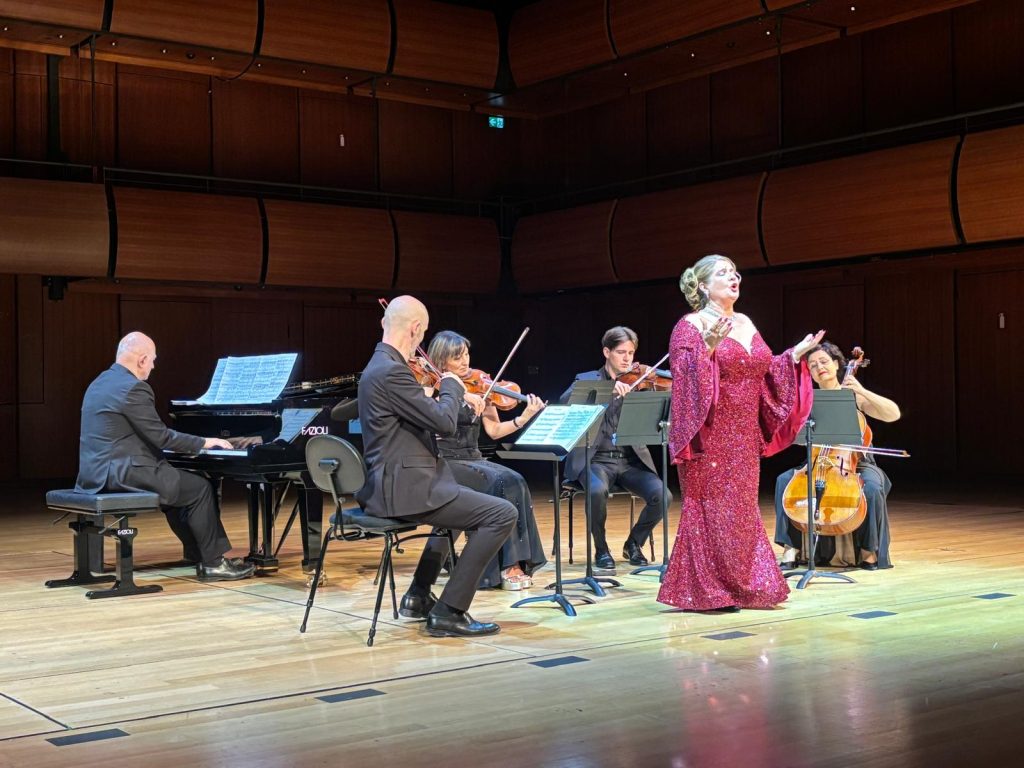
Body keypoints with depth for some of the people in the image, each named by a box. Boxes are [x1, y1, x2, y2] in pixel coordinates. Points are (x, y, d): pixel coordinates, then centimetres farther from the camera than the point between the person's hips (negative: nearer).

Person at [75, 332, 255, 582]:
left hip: (98, 472, 10)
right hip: (122, 473, -10)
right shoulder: (133, 388, -16)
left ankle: (200, 555, 21)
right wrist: (203, 442, -4)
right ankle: (213, 563, 5)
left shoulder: (101, 383, 15)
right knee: (200, 488, -1)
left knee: (180, 486, 22)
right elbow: (161, 437, -15)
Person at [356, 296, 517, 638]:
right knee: (502, 514, -12)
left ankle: (419, 597, 35)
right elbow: (445, 422, -20)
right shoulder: (392, 372, -20)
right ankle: (448, 613, -8)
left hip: (391, 483, 11)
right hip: (404, 489, -11)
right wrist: (451, 386, -3)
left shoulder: (380, 366, 13)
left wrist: (452, 395, 15)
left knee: (462, 502, 37)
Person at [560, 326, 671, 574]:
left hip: (631, 460, 3)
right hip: (595, 459, -3)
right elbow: (565, 401, -17)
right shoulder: (587, 380, 5)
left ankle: (634, 544, 7)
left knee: (662, 496, -23)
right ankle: (601, 550, -7)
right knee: (598, 490, -35)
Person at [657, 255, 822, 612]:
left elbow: (764, 372, 17)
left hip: (744, 439, 7)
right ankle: (705, 591, 6)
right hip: (710, 438, -7)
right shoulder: (691, 325, -8)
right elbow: (685, 375, -19)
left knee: (741, 511, 12)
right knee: (710, 510, -3)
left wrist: (796, 354, 10)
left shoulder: (745, 323, 14)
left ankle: (742, 587, 21)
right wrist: (706, 347, -33)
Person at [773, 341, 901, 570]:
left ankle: (869, 551, -15)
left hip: (856, 464, -2)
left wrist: (862, 391, -17)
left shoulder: (855, 397, 3)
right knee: (784, 480, -25)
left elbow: (894, 414, -9)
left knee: (872, 487, -34)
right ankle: (791, 549, -20)